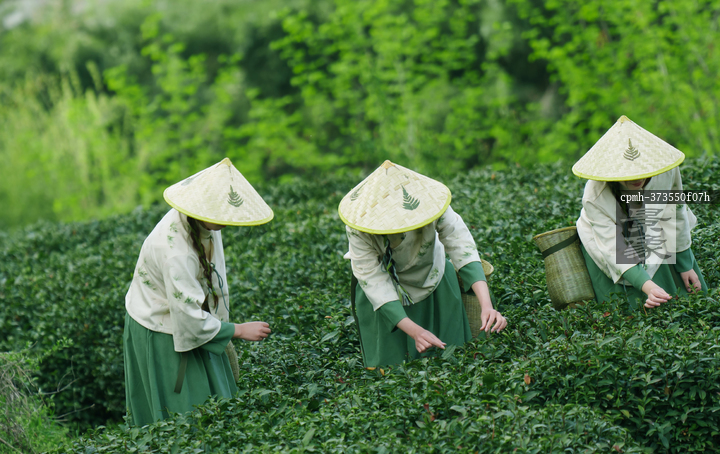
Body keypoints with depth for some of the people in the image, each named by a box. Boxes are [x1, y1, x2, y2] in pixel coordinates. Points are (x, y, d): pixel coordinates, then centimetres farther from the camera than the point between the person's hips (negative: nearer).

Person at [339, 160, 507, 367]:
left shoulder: (431, 201, -33)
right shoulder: (358, 228, -35)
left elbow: (463, 249, -36)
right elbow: (375, 283, -35)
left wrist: (486, 306, -50)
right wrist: (415, 331, -46)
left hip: (432, 278, 2)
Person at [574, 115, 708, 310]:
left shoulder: (666, 169, -27)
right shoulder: (595, 197, -36)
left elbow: (676, 216, -11)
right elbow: (615, 251, -36)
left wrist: (685, 266, -1)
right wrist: (648, 287, -50)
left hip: (656, 241, 3)